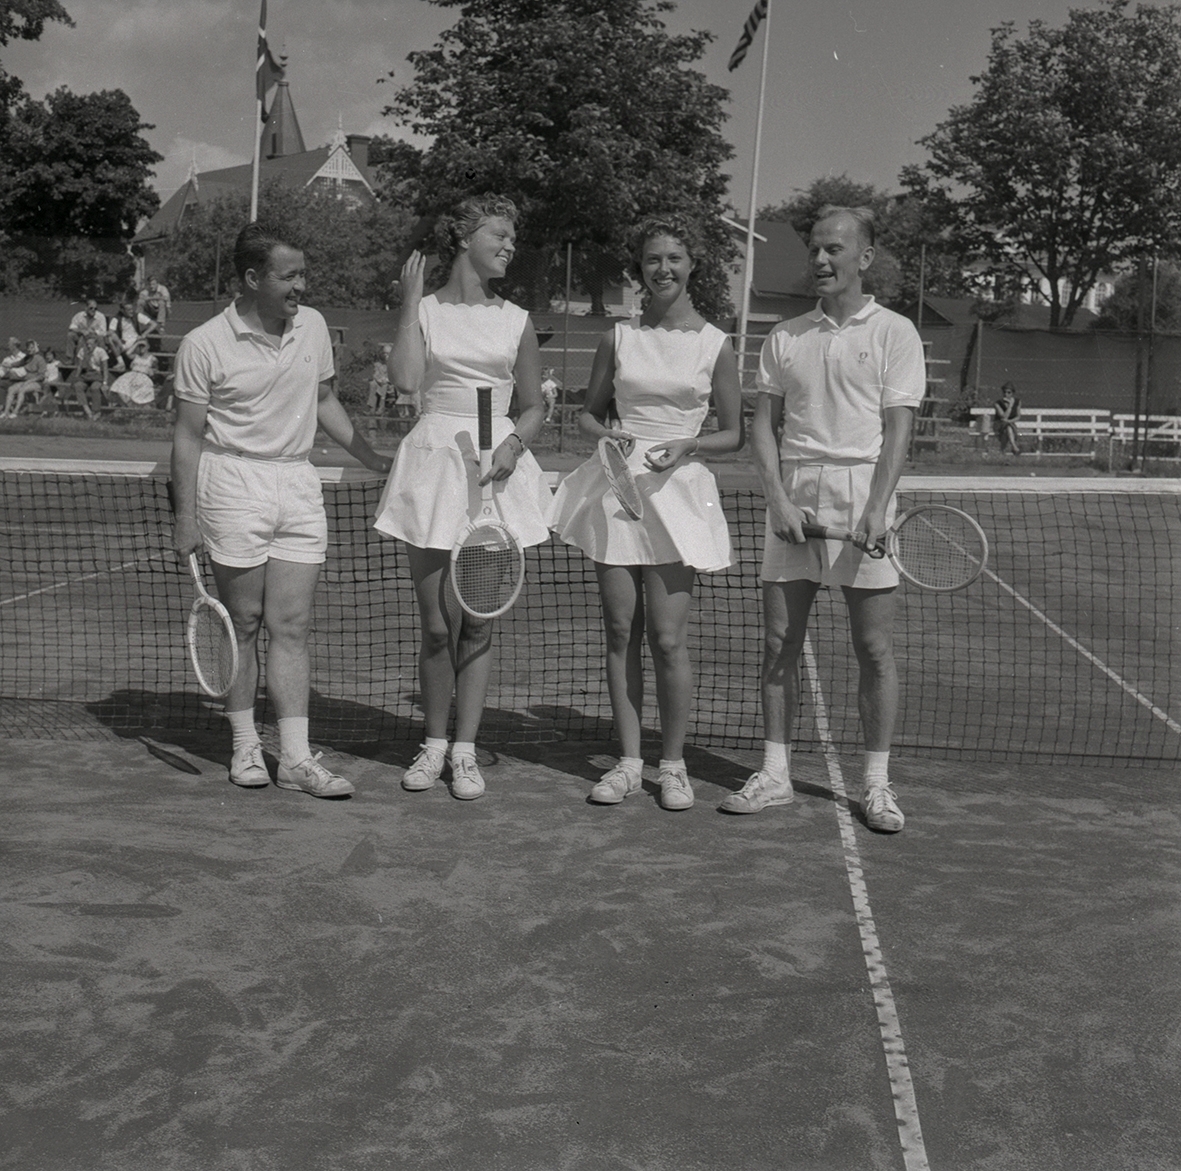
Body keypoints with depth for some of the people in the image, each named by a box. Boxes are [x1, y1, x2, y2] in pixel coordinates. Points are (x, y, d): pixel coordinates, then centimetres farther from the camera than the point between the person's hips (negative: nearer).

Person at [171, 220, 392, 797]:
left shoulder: (312, 326, 7)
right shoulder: (204, 345, -7)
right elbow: (188, 436, -4)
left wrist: (371, 457, 21)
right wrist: (186, 517, -7)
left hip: (298, 483, 4)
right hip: (234, 484, -4)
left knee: (292, 625, 1)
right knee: (244, 622, 4)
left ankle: (296, 757, 3)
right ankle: (245, 746, 18)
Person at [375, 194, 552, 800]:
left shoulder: (516, 321, 9)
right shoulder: (424, 311, 5)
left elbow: (534, 408, 15)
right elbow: (405, 380, -12)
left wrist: (514, 443, -5)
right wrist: (410, 298, -7)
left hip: (498, 470, 1)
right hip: (435, 464, -1)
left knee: (477, 623, 3)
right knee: (437, 625, 0)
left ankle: (465, 750, 14)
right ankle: (434, 743, 18)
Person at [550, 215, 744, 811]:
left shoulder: (714, 345, 2)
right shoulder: (619, 337, 8)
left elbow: (734, 434, 6)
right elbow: (589, 413, 16)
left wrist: (688, 446, -12)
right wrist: (606, 435, -6)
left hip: (677, 489, -2)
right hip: (615, 486, 3)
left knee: (667, 639, -5)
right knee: (621, 632, 5)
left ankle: (673, 763, 11)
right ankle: (628, 760, 15)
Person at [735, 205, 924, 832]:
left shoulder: (894, 333, 3)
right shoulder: (784, 336, 12)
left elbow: (897, 429, -4)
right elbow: (763, 425, 9)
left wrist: (877, 508, -17)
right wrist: (778, 497, -6)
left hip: (862, 497, -3)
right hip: (791, 498, 3)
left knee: (874, 649, 0)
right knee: (779, 642, 4)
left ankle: (876, 784, 9)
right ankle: (774, 774, 14)